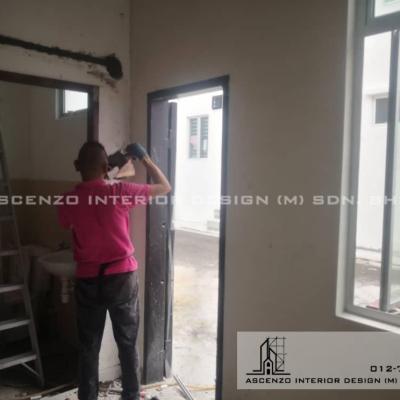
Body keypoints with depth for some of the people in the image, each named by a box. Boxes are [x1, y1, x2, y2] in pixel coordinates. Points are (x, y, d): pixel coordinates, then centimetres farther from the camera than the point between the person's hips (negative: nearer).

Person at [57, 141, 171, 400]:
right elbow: (165, 187, -1)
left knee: (89, 346, 15)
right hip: (123, 278, -1)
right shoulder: (120, 192, -12)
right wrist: (145, 158, 8)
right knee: (128, 343, 14)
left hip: (88, 281, 1)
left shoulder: (70, 200, -5)